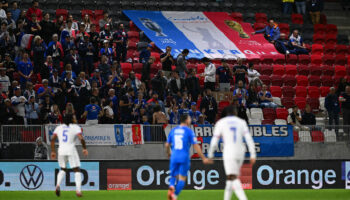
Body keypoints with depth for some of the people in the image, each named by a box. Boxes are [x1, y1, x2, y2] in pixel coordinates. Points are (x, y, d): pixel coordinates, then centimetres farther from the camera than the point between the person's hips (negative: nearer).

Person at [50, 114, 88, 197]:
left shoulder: (59, 128, 11)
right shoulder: (75, 127, 1)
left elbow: (53, 139, 4)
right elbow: (81, 139, -11)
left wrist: (53, 151, 8)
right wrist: (84, 148, 2)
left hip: (61, 150, 4)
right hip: (71, 150, -4)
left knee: (63, 169, 21)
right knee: (77, 170, 5)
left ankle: (58, 185, -6)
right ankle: (78, 190, -9)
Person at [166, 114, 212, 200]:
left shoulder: (173, 131, 11)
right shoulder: (189, 131, -2)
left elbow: (167, 145, 15)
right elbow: (196, 146, -5)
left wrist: (168, 153, 35)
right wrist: (203, 158, -1)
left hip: (174, 157, 3)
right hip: (184, 157, -3)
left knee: (174, 176, 12)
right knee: (182, 178, 4)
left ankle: (171, 187, -20)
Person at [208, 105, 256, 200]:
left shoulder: (220, 123, 5)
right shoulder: (241, 122, 12)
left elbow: (214, 141, 5)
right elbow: (249, 139, 2)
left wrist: (210, 155, 18)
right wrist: (253, 155, 1)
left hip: (229, 153, -4)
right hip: (240, 153, 4)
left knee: (233, 178, -12)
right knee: (231, 179, 18)